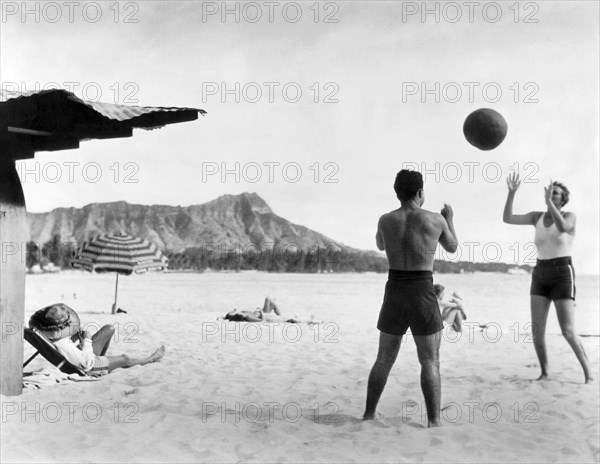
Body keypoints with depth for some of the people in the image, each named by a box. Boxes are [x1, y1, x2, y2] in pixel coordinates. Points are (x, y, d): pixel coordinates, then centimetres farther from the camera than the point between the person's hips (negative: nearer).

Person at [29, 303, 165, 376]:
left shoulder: (48, 333, -20)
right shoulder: (62, 345, -44)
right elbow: (87, 362, -32)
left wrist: (77, 336, -11)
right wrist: (87, 339, -24)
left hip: (82, 354, 7)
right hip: (87, 368, -7)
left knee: (109, 329, 11)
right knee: (125, 358, 13)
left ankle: (101, 358, 35)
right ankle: (149, 359, 45)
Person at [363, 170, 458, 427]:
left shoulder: (385, 220, 3)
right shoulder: (435, 219, -3)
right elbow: (452, 247, 16)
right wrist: (449, 219, 33)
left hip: (394, 295, 3)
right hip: (423, 297, -3)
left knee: (384, 360, 14)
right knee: (430, 362, 5)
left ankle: (369, 416, 18)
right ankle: (433, 423, 0)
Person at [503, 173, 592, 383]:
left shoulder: (570, 216, -6)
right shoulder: (537, 216, 9)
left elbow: (562, 228, -32)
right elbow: (507, 218, -2)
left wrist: (549, 201, -29)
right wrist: (512, 193, -13)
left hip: (563, 277, -5)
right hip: (540, 276, 5)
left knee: (568, 332, -11)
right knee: (537, 330, -6)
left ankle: (588, 372, 7)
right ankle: (544, 372, 11)